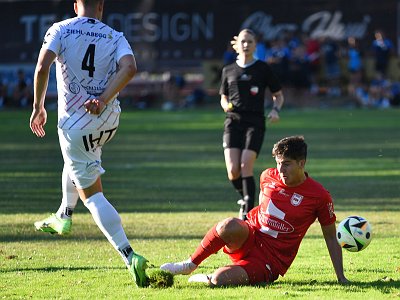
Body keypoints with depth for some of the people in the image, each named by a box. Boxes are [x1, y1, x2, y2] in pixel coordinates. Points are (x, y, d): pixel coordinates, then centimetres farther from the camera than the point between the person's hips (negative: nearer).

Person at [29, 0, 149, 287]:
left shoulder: (60, 30, -2)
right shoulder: (115, 37, 3)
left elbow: (42, 67, -16)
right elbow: (129, 67, -17)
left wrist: (38, 107, -5)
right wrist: (104, 100, -17)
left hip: (75, 122, -4)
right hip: (109, 119, 4)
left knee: (92, 193, -1)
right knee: (76, 160, 37)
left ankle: (130, 256, -15)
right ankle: (63, 217, 51)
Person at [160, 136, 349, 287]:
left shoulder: (319, 196, -9)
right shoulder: (268, 177, 2)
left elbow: (331, 237, 0)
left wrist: (341, 278, -2)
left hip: (272, 259, -4)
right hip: (249, 239, 4)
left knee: (220, 279, -32)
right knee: (230, 225, -36)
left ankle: (204, 279, 5)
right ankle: (189, 266, -15)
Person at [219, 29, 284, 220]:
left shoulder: (262, 69, 4)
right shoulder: (228, 71, 12)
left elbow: (278, 95, 11)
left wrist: (275, 110, -8)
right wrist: (226, 105, -1)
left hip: (255, 123, -2)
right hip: (233, 122, 2)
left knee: (246, 166, -17)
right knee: (233, 171, -11)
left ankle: (247, 212, -11)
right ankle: (244, 199, 18)